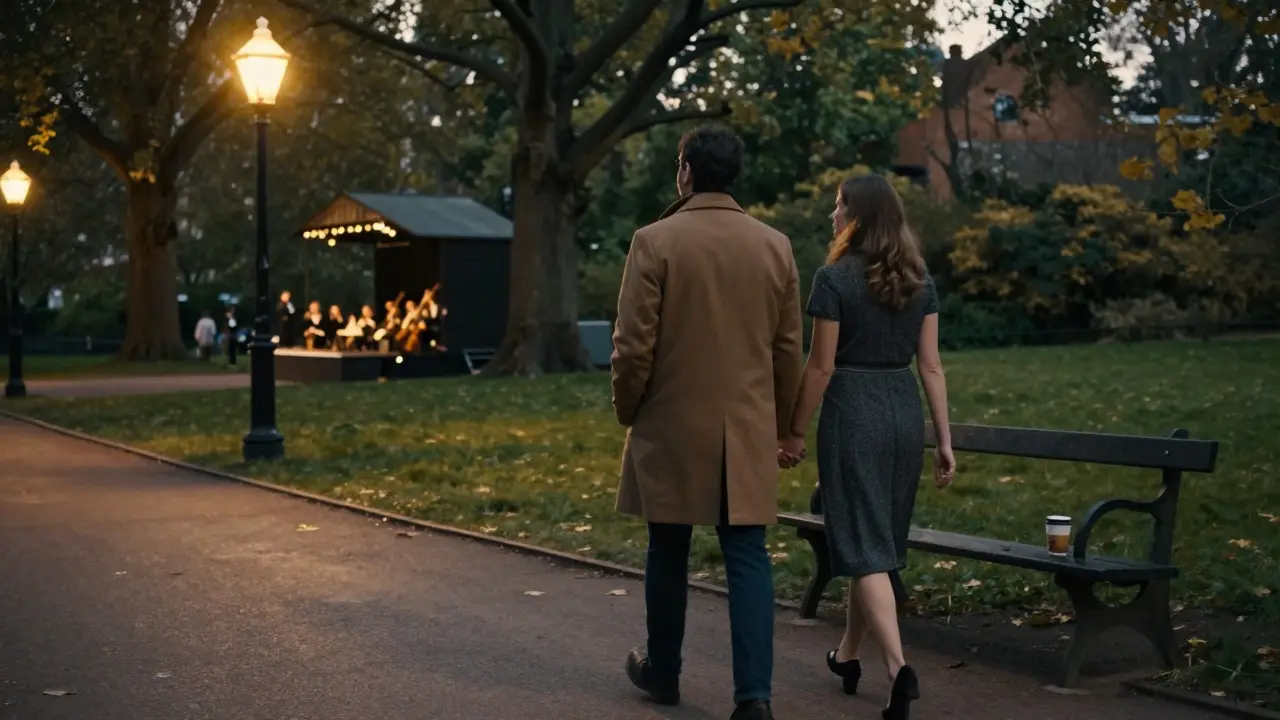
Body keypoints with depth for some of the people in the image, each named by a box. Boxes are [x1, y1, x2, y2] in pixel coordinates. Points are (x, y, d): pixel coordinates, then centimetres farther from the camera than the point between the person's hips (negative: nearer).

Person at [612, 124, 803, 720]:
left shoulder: (655, 241, -8)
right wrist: (778, 422, 18)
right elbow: (788, 350, 7)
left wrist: (628, 411, 6)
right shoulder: (775, 246, 3)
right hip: (748, 430, 2)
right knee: (747, 557, 3)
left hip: (671, 426, -2)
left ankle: (662, 670, 28)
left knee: (668, 552, 13)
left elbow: (633, 345, -9)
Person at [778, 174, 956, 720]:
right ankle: (849, 655, 31)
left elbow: (820, 366, -10)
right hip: (905, 413, 6)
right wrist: (944, 440, 8)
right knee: (880, 538, 17)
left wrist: (796, 433, -1)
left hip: (853, 413, -6)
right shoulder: (919, 280, 6)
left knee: (864, 546, -3)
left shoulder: (835, 278, -10)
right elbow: (930, 366, 5)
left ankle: (899, 666, -16)